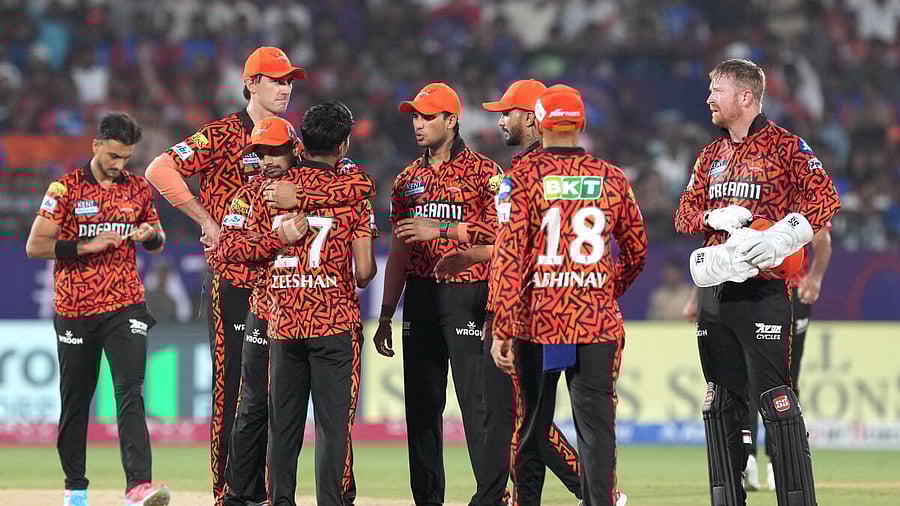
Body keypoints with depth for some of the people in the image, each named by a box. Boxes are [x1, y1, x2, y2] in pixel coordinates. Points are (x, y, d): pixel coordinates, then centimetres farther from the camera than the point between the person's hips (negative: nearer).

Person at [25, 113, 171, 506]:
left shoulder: (138, 189, 9)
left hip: (125, 307, 1)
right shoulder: (66, 188, -1)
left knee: (130, 394, -13)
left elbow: (157, 245, 20)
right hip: (75, 311, -1)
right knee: (75, 400, 7)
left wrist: (151, 235, -4)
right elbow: (35, 246, -6)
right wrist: (86, 246, -16)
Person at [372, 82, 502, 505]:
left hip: (467, 293, -6)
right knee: (421, 403, 6)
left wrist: (440, 228, -18)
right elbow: (399, 251, 17)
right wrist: (386, 315, 14)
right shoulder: (408, 179, 16)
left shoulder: (483, 171, -1)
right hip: (419, 294, 6)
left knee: (476, 399, -9)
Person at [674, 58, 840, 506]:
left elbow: (825, 199, -12)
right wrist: (714, 218, -5)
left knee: (775, 399, -12)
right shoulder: (711, 155, 19)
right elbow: (684, 214, 17)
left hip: (762, 291, -7)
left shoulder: (784, 145, -3)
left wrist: (778, 238, -23)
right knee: (721, 402, 8)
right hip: (714, 293, 7)